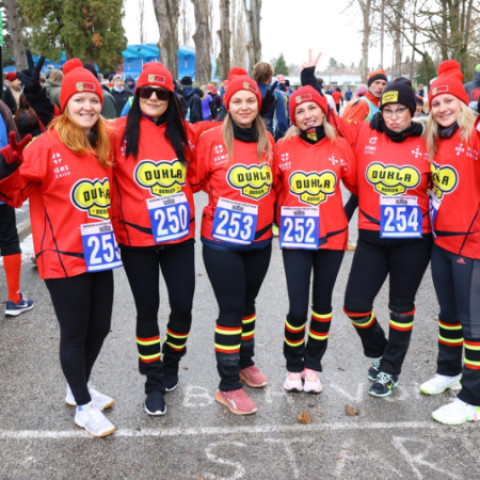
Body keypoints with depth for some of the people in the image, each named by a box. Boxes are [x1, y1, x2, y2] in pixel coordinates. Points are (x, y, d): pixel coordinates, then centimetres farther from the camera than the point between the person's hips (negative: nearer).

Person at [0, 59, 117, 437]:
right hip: (64, 257, -6)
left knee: (100, 327, 17)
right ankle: (83, 405, 26)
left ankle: (79, 387, 42)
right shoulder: (47, 146, -12)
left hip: (99, 254, 7)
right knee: (75, 332, 6)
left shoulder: (104, 146, 7)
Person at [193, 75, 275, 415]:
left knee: (248, 303, 19)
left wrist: (270, 214, 9)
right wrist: (223, 197, -7)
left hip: (260, 238, 4)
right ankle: (228, 386, 13)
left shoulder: (267, 140, 3)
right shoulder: (212, 139, -9)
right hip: (222, 240, -4)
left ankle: (246, 362, 40)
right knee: (231, 309, 0)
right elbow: (197, 179, 1)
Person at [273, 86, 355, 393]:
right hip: (295, 239, -1)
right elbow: (272, 188, 5)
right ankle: (294, 366, 23)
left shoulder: (340, 146, -2)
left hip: (332, 237, 2)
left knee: (322, 303, 12)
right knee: (297, 309, -2)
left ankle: (313, 366, 29)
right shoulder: (283, 148, -4)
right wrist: (282, 220, 1)